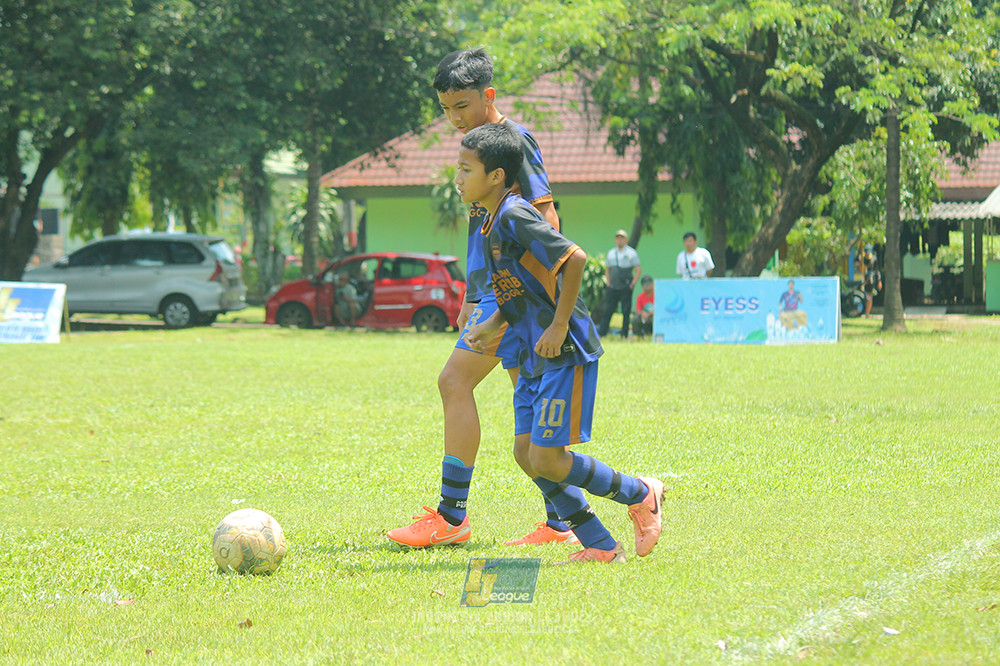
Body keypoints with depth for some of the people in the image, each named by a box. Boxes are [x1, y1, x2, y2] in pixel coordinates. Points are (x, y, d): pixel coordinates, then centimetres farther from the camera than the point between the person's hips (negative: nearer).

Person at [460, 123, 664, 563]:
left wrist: (559, 326, -22)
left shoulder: (516, 217, -17)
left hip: (565, 352, -10)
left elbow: (575, 259, -23)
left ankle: (640, 495, 10)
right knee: (526, 452, 5)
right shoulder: (494, 223, 13)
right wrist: (494, 325, 9)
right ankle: (600, 546, 9)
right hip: (536, 357, 10)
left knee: (547, 459, -10)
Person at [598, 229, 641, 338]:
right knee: (607, 311, -3)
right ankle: (601, 334, -4)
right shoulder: (611, 253, 16)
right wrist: (608, 283, 12)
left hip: (625, 288, -4)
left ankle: (624, 335, 1)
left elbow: (638, 270, 0)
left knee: (626, 312, -3)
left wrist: (632, 284, -7)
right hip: (612, 288, 4)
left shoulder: (631, 253, 3)